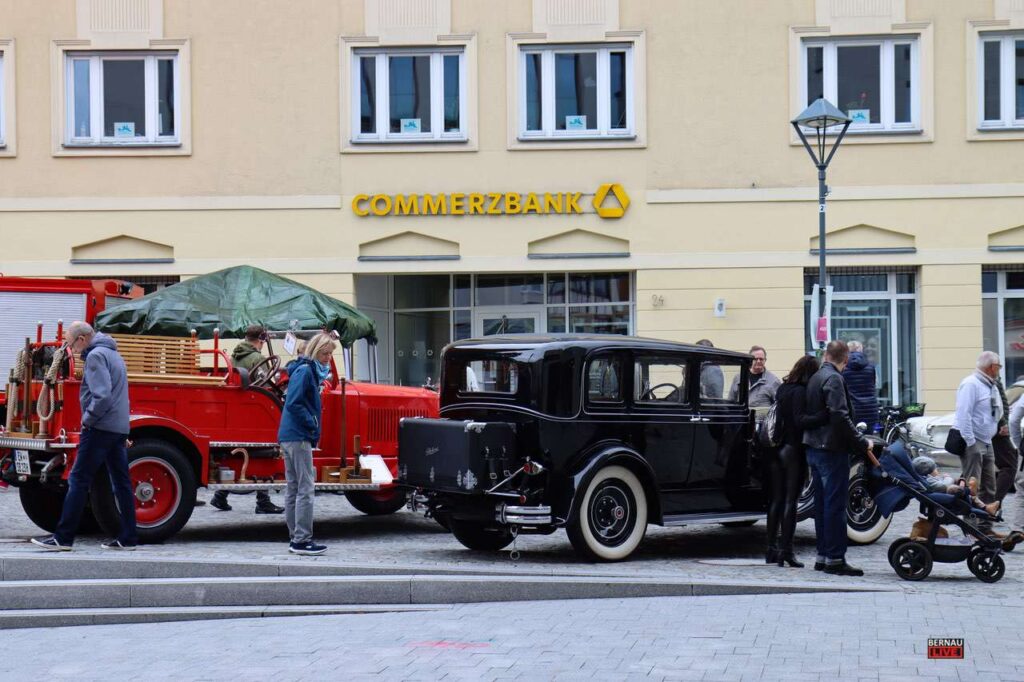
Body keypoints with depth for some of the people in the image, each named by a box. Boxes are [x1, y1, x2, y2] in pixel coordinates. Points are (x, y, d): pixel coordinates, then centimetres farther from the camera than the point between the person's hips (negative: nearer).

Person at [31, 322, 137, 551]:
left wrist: (87, 420, -11)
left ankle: (63, 538, -6)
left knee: (79, 481, -6)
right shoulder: (113, 353, 19)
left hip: (101, 428, -9)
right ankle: (128, 538, 9)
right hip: (120, 428, 9)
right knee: (121, 483, 8)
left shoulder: (96, 355, -12)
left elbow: (102, 396, -22)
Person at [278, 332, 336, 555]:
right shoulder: (305, 371, -12)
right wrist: (313, 424, -14)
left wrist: (313, 426, 11)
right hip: (298, 437, -10)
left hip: (289, 436, 10)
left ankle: (295, 538, 17)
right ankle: (302, 540, -7)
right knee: (305, 488, -8)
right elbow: (293, 403, -21)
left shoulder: (309, 370, 16)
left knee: (293, 488, 12)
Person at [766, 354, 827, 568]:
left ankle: (772, 549, 16)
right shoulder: (800, 391, -15)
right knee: (791, 500, -2)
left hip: (776, 450, 7)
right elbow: (800, 420, -26)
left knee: (777, 499, 13)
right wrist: (825, 415, -35)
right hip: (793, 450, -7)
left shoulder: (782, 389, 10)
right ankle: (786, 549, -4)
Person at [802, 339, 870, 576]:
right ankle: (835, 558, -5)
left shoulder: (815, 378, 14)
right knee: (836, 505, -6)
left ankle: (823, 556, 17)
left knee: (822, 504, 13)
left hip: (814, 448, 9)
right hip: (832, 450, -9)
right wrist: (862, 443, -18)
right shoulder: (833, 379, -14)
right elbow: (840, 416, -22)